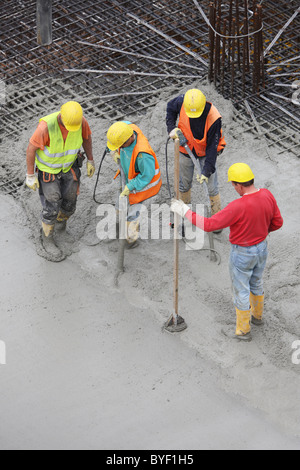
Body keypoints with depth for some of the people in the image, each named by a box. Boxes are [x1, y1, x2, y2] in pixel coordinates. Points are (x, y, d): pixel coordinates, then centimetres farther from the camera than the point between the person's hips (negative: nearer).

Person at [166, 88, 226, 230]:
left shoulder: (213, 118, -35)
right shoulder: (182, 102, -26)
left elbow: (212, 146, -28)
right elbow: (170, 107, 0)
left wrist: (207, 171, -30)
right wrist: (171, 128, -14)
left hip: (206, 152, -3)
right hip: (186, 149, 3)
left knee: (211, 187, 5)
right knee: (184, 183, 18)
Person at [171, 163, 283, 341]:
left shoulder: (238, 207, -36)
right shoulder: (267, 195, -16)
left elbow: (208, 225, -32)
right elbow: (277, 223, -3)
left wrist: (185, 211, -23)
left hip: (242, 254, -6)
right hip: (262, 248, 7)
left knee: (241, 291, 15)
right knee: (256, 283, 31)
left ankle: (243, 330, 31)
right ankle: (257, 315, 54)